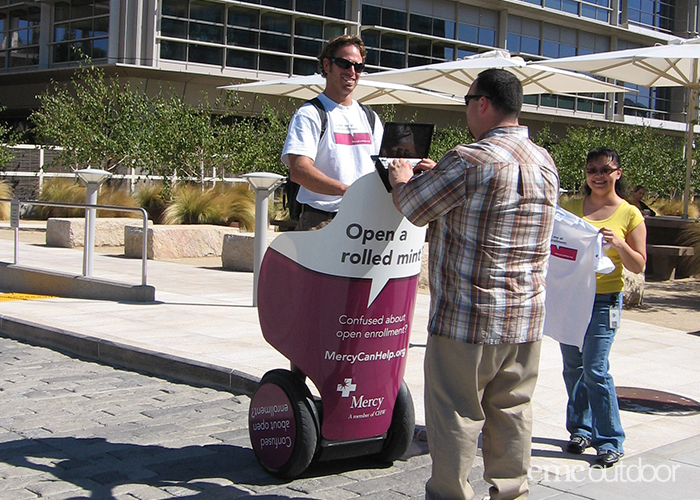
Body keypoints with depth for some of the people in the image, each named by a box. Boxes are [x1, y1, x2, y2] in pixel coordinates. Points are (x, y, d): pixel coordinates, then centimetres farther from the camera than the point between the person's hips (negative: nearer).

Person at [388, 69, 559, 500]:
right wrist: (441, 175, 24)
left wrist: (403, 178, 16)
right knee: (512, 411, 15)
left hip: (469, 318, -7)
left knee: (456, 413, 4)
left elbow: (413, 207, -6)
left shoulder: (469, 161, -17)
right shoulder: (546, 162, 8)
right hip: (528, 317, 7)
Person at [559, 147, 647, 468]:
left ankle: (610, 441, 1)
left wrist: (618, 243, -18)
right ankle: (581, 429, 25)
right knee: (573, 368, 10)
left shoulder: (630, 214, -1)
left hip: (604, 300, -4)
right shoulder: (571, 207, 8)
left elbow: (638, 266, 0)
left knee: (595, 369, -10)